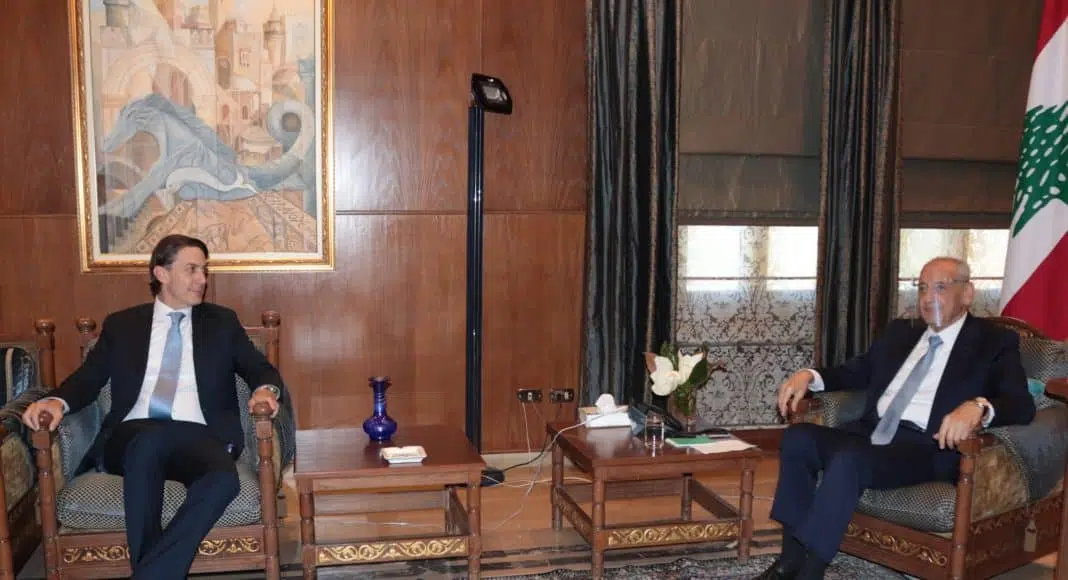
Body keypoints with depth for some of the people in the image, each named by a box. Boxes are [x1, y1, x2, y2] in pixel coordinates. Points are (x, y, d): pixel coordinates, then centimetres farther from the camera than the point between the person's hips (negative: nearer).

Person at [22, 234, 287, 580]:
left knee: (224, 479, -35)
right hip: (133, 436, 0)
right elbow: (88, 379, 12)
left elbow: (262, 369, 12)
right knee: (149, 439, -38)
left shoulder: (222, 322, 17)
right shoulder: (120, 325, 18)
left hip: (197, 437, 0)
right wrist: (58, 401, -11)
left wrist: (266, 390, -12)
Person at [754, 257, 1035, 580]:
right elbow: (857, 371, 27)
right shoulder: (900, 332, 23)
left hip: (928, 447, -6)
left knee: (849, 458, -33)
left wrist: (978, 407, -32)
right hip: (872, 433, 6)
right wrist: (810, 375, 5)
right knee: (799, 437, -20)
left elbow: (1022, 405, -8)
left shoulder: (994, 342, 6)